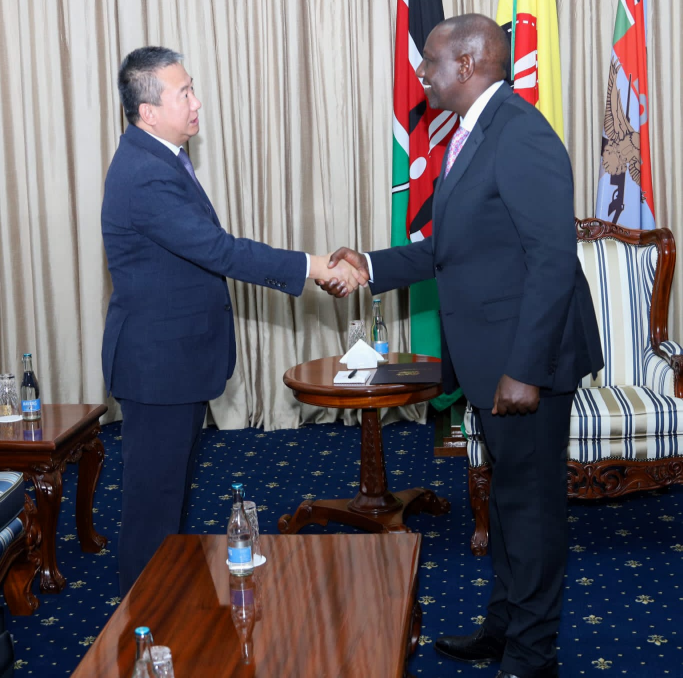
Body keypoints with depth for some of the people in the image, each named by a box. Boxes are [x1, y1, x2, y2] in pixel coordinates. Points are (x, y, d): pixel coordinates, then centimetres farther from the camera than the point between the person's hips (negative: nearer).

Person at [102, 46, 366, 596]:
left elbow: (203, 247, 17)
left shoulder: (158, 158, 9)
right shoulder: (146, 176, -26)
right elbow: (219, 249, -30)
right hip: (157, 361, -11)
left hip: (176, 352, 11)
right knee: (155, 488, 1)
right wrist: (311, 267, -29)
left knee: (174, 477, 21)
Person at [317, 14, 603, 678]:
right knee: (507, 492, 20)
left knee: (531, 499, 3)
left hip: (527, 356, -10)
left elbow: (553, 260, -23)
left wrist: (525, 371, -25)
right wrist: (371, 265, 6)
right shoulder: (471, 135, 13)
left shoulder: (521, 133, -19)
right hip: (487, 356, 10)